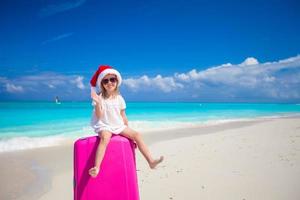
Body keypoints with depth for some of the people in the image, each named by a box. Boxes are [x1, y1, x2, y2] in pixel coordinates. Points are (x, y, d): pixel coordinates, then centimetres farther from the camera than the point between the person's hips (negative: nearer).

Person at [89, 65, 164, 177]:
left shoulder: (119, 98, 4)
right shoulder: (99, 97, -8)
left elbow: (123, 116, 10)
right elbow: (99, 116, -16)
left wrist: (127, 130, 10)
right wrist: (97, 103, -30)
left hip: (119, 126, 5)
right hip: (104, 126, -4)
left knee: (137, 135, -13)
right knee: (105, 138, -37)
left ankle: (151, 161, -13)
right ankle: (96, 167, -47)